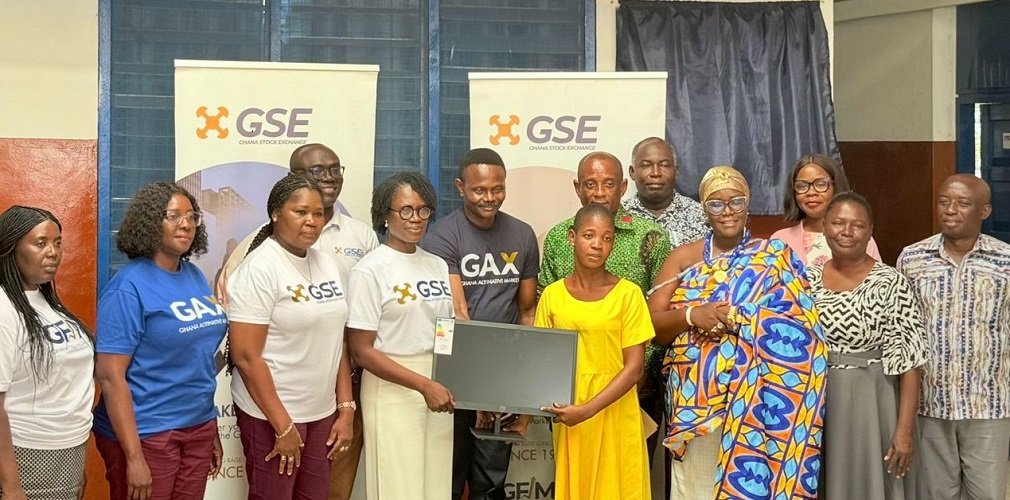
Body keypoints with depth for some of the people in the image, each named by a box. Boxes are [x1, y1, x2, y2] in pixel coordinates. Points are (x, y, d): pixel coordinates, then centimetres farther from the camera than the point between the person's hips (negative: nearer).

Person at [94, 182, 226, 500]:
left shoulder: (195, 276, 7)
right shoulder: (129, 287, -14)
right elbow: (110, 375, -17)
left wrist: (212, 430, 15)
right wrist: (134, 458, -21)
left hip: (198, 427, 7)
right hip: (146, 435, -6)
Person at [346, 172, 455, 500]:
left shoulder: (438, 266, 9)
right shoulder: (370, 270, -8)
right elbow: (361, 351, -11)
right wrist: (423, 384, -16)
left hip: (439, 390, 5)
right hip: (393, 393, -5)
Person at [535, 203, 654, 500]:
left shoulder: (628, 294, -6)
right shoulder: (552, 295, 3)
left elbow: (634, 366, -9)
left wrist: (588, 409, -17)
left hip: (615, 416, -2)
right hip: (568, 418, 2)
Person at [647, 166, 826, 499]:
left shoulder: (775, 257, 4)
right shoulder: (684, 258, 7)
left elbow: (799, 325, -6)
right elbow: (651, 325, 2)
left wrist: (739, 319, -18)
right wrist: (691, 315, -17)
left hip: (757, 397, -1)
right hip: (697, 397, 1)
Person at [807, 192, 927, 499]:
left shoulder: (891, 283, -11)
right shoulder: (808, 280, 3)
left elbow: (908, 364, -13)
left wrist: (905, 429, -16)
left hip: (872, 404, -4)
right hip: (817, 406, 4)